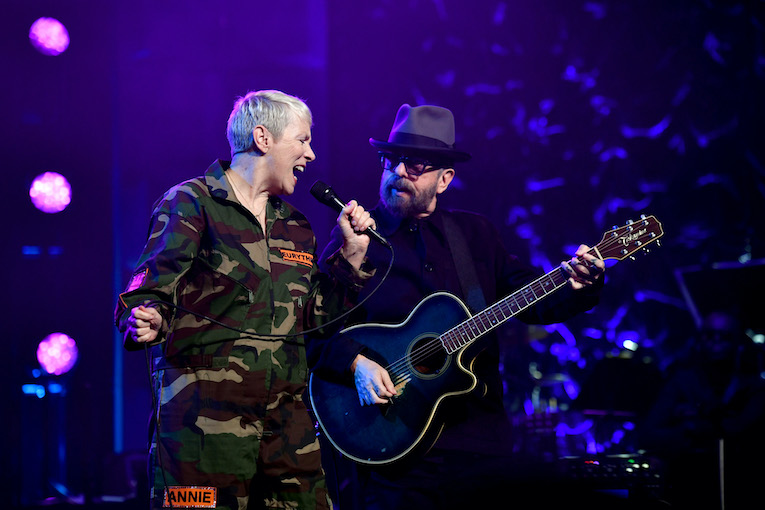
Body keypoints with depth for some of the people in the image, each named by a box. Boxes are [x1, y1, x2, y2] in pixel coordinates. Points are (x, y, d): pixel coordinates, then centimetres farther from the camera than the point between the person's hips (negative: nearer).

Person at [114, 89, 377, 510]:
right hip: (204, 406, -6)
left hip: (286, 412, 6)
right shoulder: (192, 203, 0)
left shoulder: (296, 227, 20)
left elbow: (318, 318, 21)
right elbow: (151, 292, -6)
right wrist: (148, 323, -27)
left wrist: (352, 254, 13)